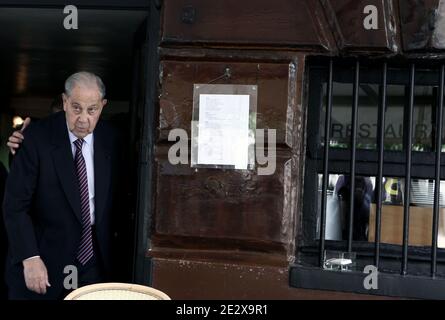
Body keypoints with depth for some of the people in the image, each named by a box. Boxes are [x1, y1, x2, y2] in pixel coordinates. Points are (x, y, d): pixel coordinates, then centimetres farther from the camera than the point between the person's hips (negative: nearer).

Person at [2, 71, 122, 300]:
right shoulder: (36, 137, -13)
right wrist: (30, 258, -22)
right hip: (45, 259, -3)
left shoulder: (109, 139, 0)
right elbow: (15, 205, -15)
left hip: (93, 259, 3)